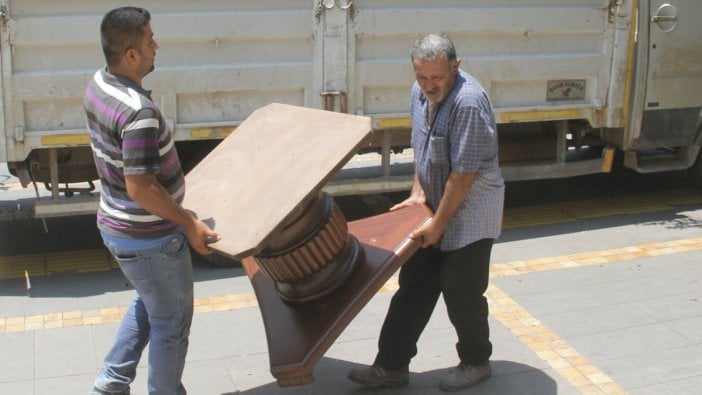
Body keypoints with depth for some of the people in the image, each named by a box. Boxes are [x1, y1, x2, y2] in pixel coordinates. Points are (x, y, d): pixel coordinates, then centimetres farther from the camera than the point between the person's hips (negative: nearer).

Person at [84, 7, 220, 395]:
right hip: (149, 238, -9)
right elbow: (141, 188, -30)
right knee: (171, 321, 12)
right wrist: (189, 223, -18)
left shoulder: (98, 85, -1)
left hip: (117, 224, 9)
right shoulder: (138, 111, -30)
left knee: (147, 304, 29)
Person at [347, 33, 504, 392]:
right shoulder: (420, 93, 1)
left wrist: (439, 223, -19)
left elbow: (463, 174, -25)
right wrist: (418, 193, 3)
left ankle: (476, 363, 26)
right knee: (413, 285, 8)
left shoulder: (468, 103, -27)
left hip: (471, 210, -8)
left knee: (461, 291, 2)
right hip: (436, 204, 8)